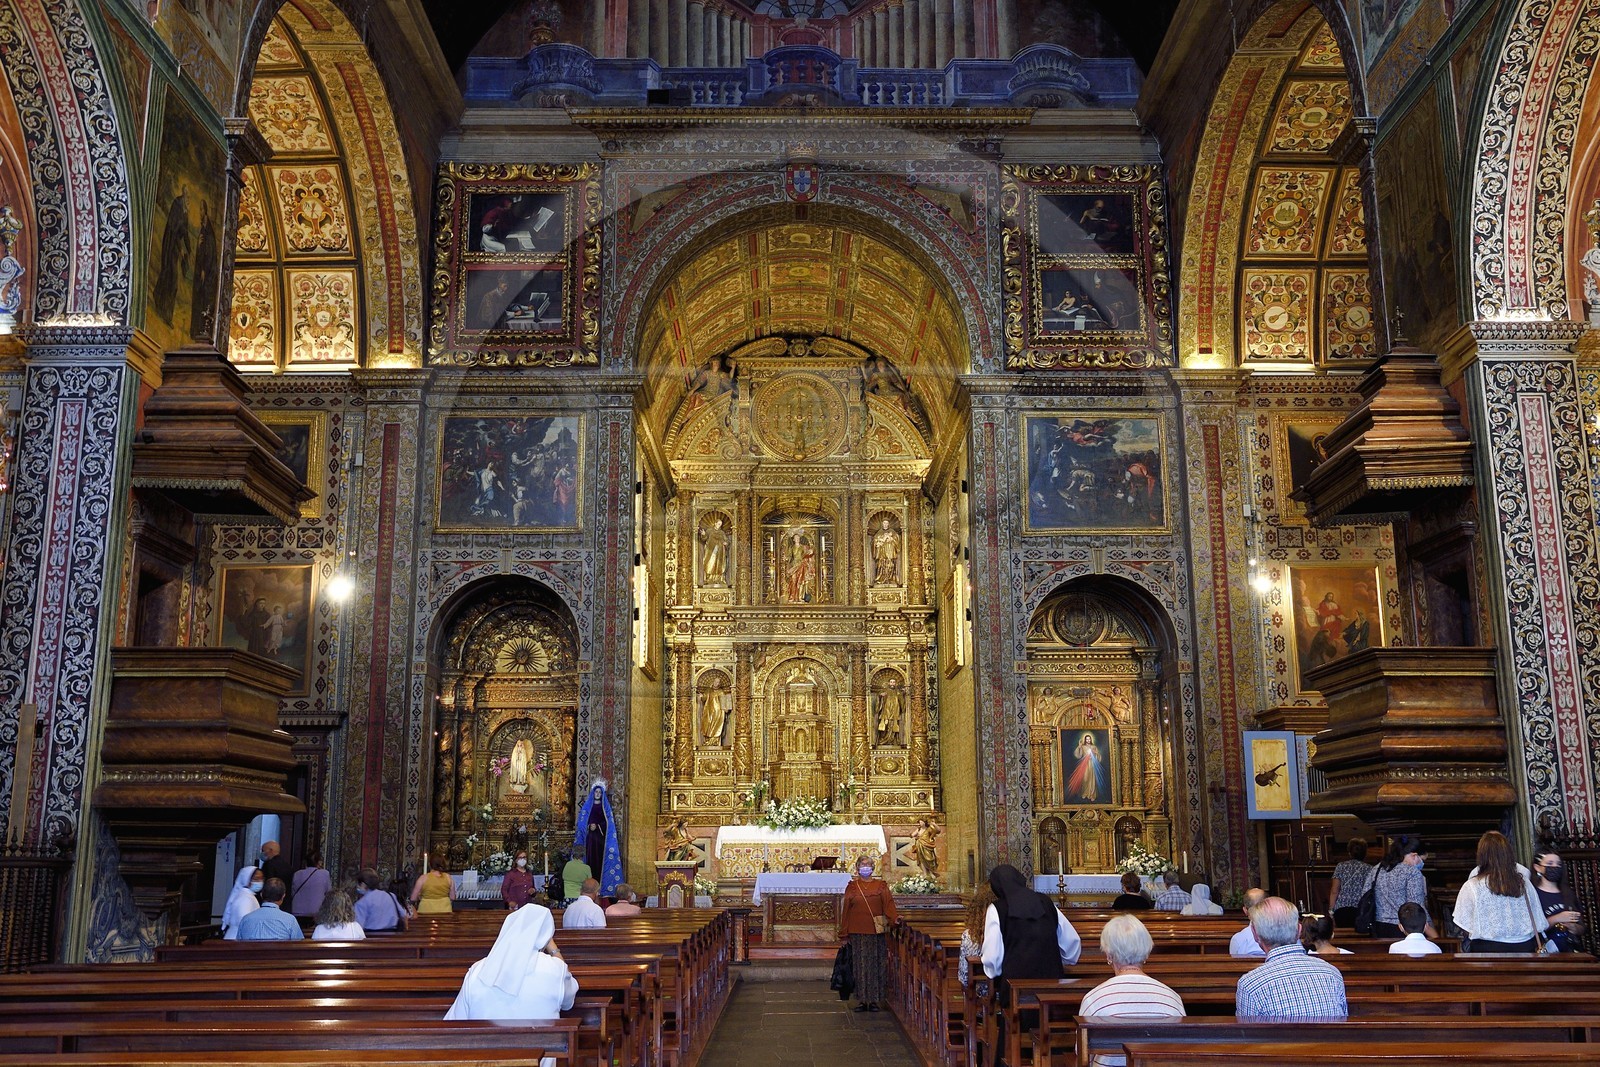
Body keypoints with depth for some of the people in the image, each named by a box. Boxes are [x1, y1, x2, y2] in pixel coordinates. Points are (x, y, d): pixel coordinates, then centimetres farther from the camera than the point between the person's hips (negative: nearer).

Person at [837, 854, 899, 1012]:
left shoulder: (881, 886, 8)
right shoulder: (852, 887, 8)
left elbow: (888, 904, -3)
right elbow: (845, 910, 6)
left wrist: (894, 918, -22)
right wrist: (844, 933, 2)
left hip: (876, 932, 0)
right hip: (857, 932, 0)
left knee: (875, 966, 0)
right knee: (860, 966, 2)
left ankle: (874, 1000, 8)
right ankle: (863, 1000, 8)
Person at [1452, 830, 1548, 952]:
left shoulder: (1471, 887, -10)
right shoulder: (1524, 883, 0)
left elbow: (1466, 929, -7)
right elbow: (1539, 925, 4)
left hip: (1488, 949, -4)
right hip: (1525, 947, 4)